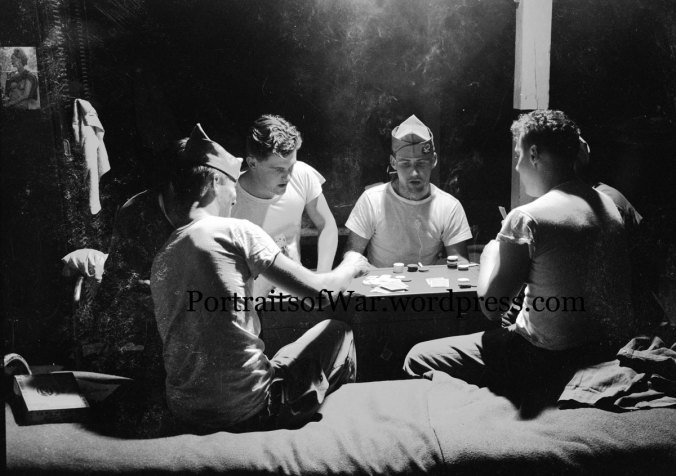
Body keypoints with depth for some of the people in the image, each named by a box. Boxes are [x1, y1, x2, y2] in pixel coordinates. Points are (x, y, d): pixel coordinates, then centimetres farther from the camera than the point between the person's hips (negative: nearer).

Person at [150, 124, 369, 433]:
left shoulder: (160, 259, 7)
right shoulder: (236, 231, -11)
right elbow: (317, 291, -10)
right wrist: (352, 266, 10)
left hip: (186, 413, 7)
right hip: (247, 410, -6)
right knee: (337, 331, 15)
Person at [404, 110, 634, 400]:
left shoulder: (528, 218, -20)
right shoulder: (608, 204, 6)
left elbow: (491, 306, -14)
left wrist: (491, 253, 3)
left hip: (553, 360, -9)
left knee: (418, 360, 1)